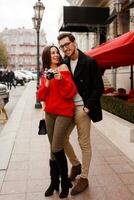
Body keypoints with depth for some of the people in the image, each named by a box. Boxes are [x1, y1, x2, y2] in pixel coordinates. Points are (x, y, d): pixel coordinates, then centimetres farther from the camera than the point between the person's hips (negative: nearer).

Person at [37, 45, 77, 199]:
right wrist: (47, 83, -10)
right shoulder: (45, 74, 13)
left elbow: (71, 92, -11)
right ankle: (54, 182, 25)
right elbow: (40, 97, 5)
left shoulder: (63, 68, -3)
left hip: (64, 112, -5)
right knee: (54, 149, 11)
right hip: (49, 113, 5)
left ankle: (65, 182, 13)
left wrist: (61, 79, -24)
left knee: (56, 148, -8)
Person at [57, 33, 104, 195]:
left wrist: (88, 107, -14)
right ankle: (75, 165, 35)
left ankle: (84, 178, 19)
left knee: (84, 144, 3)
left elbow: (99, 87, -9)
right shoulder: (64, 63, 8)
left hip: (82, 108, -6)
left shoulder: (89, 62, -9)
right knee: (62, 139, 12)